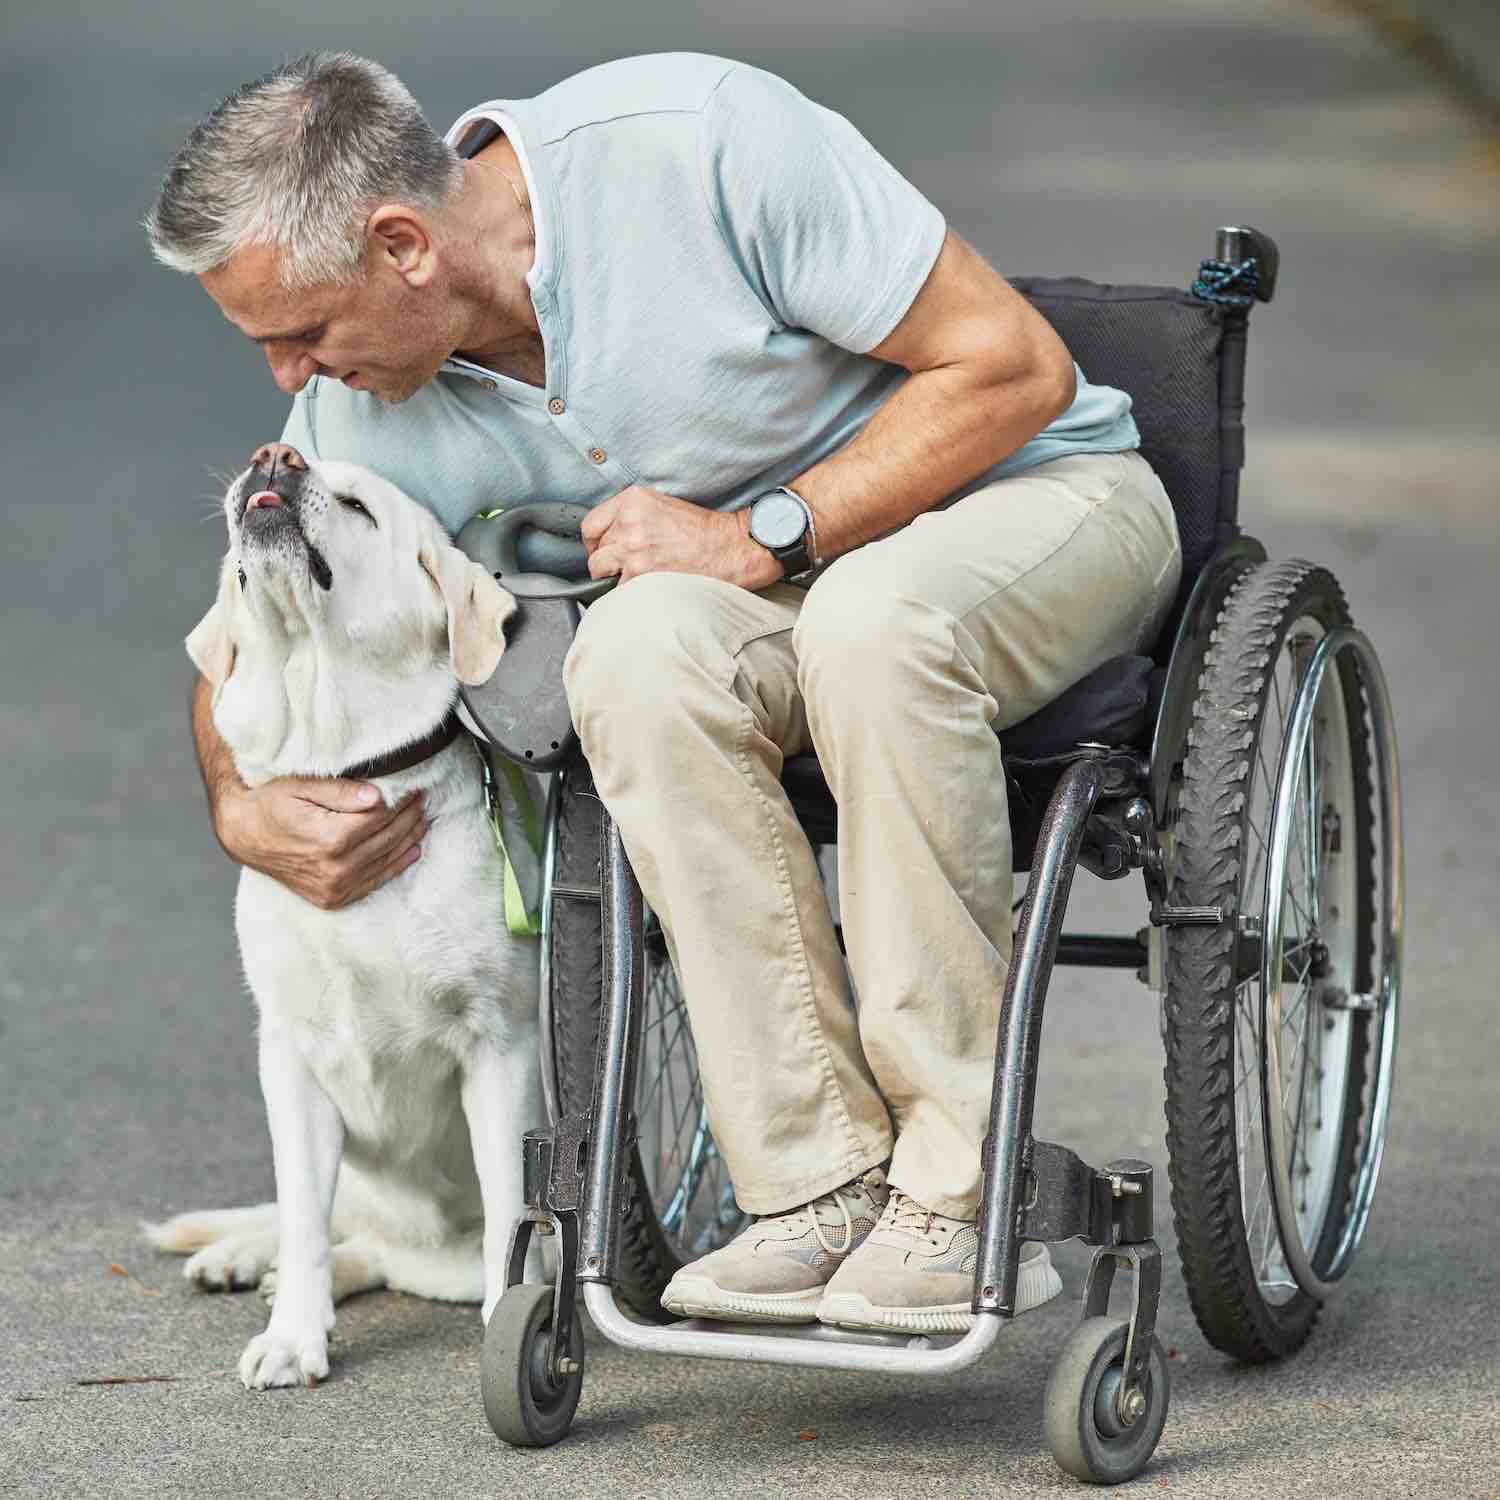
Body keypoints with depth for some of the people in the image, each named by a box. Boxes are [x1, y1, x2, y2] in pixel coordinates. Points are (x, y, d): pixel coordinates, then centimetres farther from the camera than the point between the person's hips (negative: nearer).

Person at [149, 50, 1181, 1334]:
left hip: (1043, 486, -4)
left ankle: (963, 1202, -29)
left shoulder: (700, 139, -28)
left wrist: (762, 537, -26)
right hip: (780, 578, 5)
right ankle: (825, 1190, -26)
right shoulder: (366, 419, -11)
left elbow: (1015, 366, -22)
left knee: (868, 620, -38)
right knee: (637, 649, -30)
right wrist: (243, 806, -14)